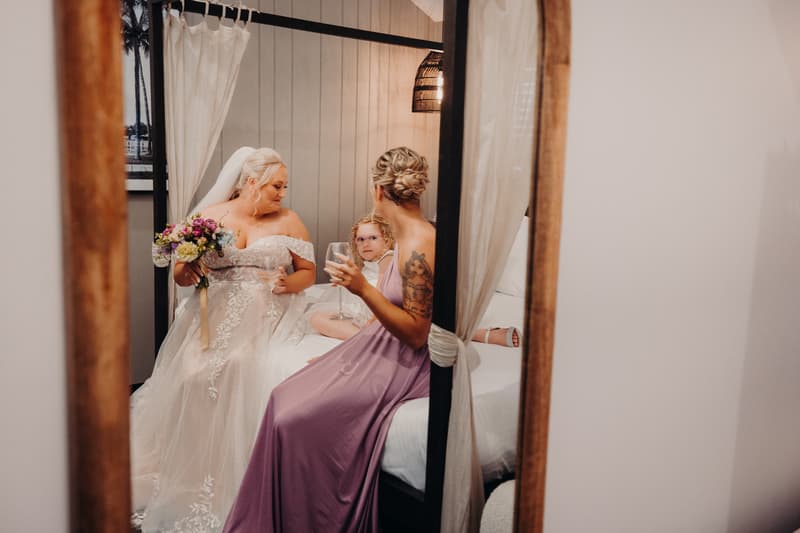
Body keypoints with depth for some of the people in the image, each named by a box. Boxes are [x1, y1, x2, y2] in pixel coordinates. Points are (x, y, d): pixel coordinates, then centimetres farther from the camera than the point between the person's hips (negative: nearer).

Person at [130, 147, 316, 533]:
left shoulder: (288, 220, 7)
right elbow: (179, 275, 12)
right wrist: (187, 271, -12)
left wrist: (290, 283, -13)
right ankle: (183, 481, -5)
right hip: (213, 313, 2)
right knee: (191, 374, -25)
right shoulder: (209, 216, 8)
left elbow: (308, 271, 9)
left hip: (265, 315, -1)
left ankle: (227, 487, -13)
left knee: (238, 370, -29)